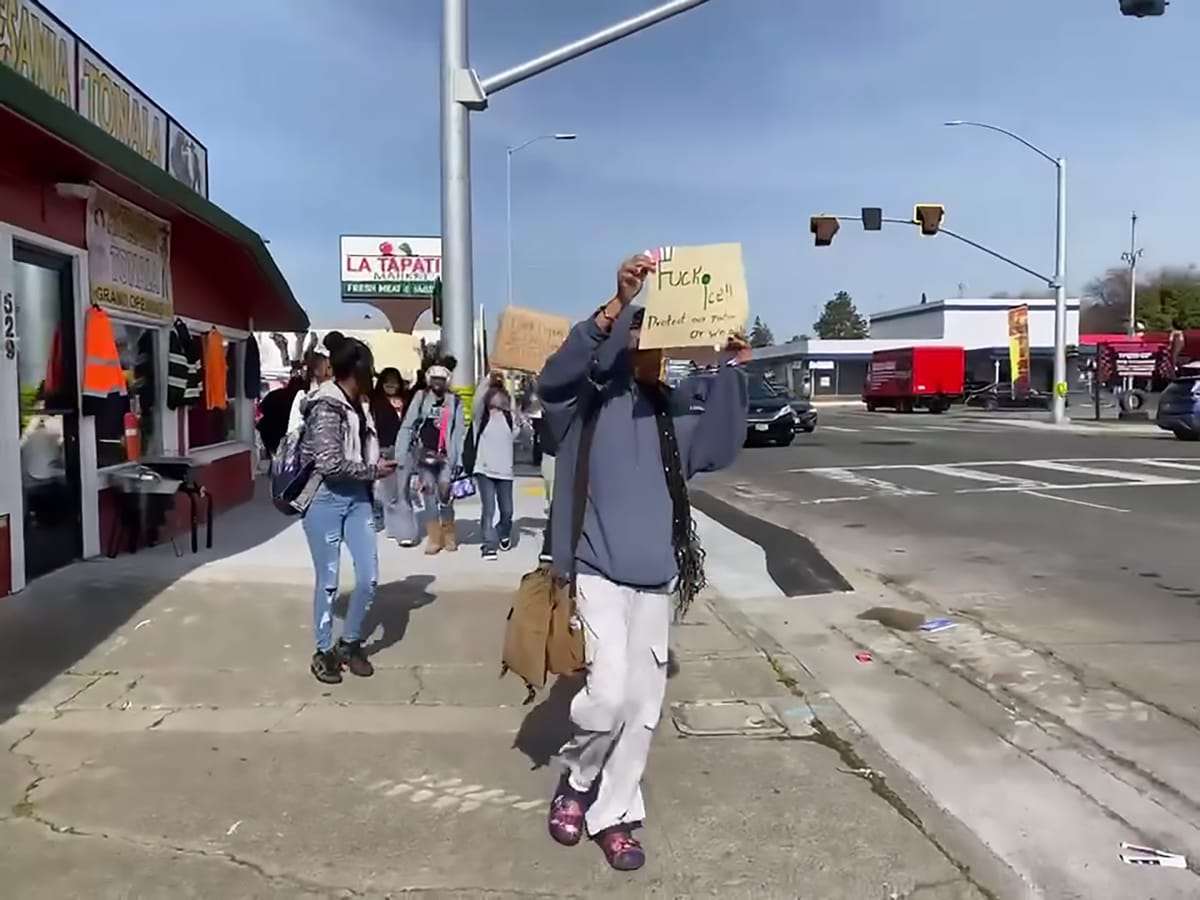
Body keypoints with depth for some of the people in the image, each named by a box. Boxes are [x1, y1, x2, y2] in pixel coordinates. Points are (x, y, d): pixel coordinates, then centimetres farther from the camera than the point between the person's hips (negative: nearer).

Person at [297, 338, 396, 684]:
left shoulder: (357, 406, 9)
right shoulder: (326, 408, -16)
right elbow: (331, 465, -22)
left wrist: (375, 467, 1)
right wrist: (373, 471, -12)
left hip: (356, 497, 7)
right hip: (325, 499, -7)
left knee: (369, 576, 4)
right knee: (328, 580, 2)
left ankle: (350, 643, 23)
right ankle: (324, 651, 20)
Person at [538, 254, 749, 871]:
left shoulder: (673, 410, 9)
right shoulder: (589, 399, -6)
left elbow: (719, 449, 0)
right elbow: (556, 374, -26)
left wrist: (732, 371, -10)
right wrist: (617, 305, -35)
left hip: (659, 577, 5)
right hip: (601, 572, -5)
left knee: (643, 706, 8)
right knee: (607, 694, -14)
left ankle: (612, 815, 25)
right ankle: (575, 779, 17)